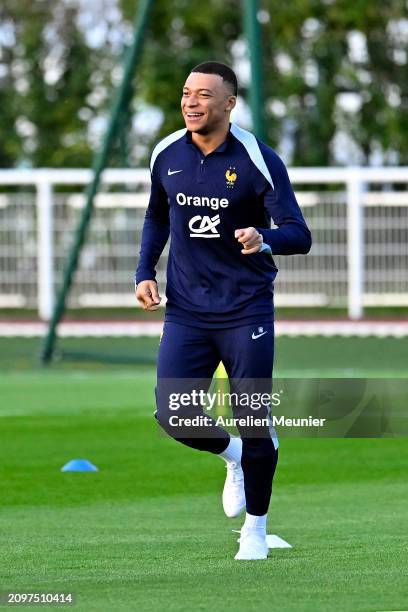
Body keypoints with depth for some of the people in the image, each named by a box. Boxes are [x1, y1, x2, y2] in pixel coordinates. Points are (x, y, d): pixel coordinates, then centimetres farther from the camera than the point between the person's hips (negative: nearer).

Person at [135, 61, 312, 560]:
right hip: (186, 309, 3)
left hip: (246, 309, -3)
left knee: (253, 422, -1)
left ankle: (255, 529, 20)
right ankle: (233, 456, 25)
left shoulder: (258, 160, -12)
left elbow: (299, 235, -16)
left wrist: (264, 239, -38)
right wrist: (145, 271, 7)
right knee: (173, 415, -9)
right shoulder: (166, 155, 2)